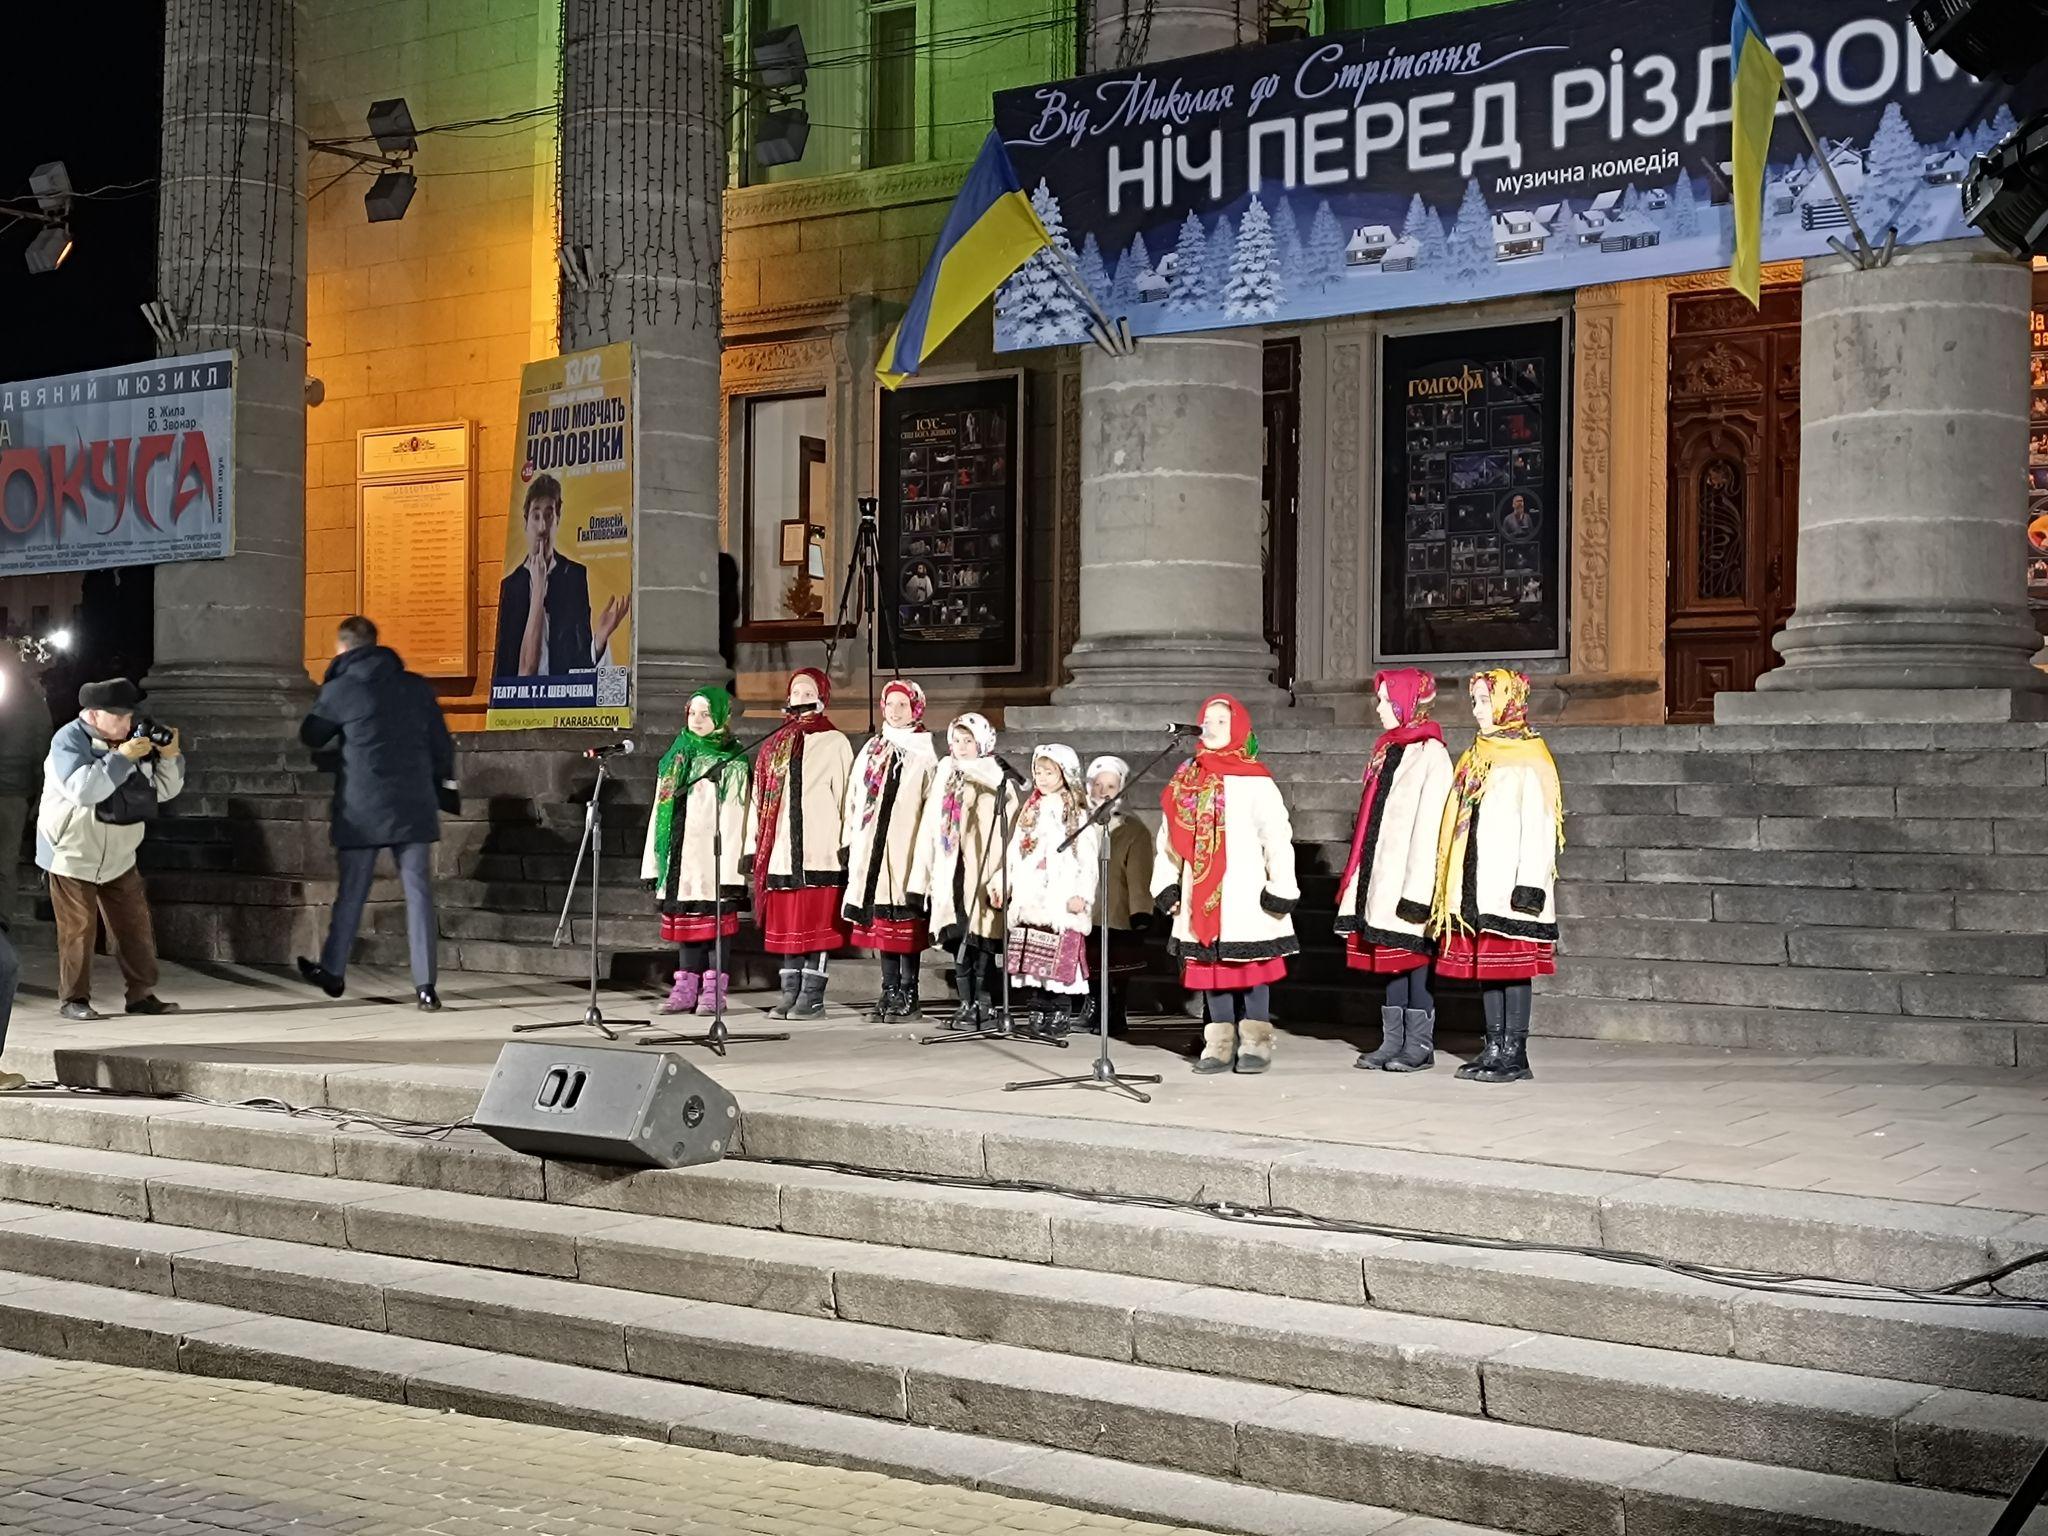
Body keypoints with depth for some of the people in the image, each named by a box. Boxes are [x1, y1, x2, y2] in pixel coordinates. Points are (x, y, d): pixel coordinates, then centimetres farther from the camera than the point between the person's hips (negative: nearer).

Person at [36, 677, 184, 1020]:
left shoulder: (131, 739, 4)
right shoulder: (69, 740, -15)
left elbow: (164, 790, 6)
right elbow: (82, 790, -31)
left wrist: (169, 756, -11)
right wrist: (122, 758, -32)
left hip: (119, 857, 6)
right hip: (73, 855, -6)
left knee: (136, 927, 4)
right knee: (78, 929, -4)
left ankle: (141, 994, 10)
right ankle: (73, 999, 5)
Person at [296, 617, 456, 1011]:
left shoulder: (340, 690, -4)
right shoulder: (417, 686, 5)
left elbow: (310, 738, 10)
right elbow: (442, 745, 8)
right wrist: (440, 790, 18)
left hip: (362, 810, -2)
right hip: (414, 806, 2)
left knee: (351, 893, 12)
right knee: (419, 893, 1)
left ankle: (333, 972, 27)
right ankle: (425, 986, -5)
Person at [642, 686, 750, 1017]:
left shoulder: (732, 762, 0)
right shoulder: (675, 758, 16)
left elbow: (734, 817, -7)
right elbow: (661, 812, 16)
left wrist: (730, 868, -15)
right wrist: (653, 862, 11)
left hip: (714, 854, -5)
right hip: (681, 854, 5)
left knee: (714, 919, -4)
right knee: (684, 918, 7)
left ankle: (714, 989, 0)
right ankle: (686, 988, 11)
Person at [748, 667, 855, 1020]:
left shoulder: (835, 742, 3)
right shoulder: (774, 746, 17)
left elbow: (845, 794, -3)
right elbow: (760, 799, 16)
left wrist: (848, 843, -9)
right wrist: (754, 846, 11)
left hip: (820, 852, -5)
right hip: (781, 852, 5)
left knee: (817, 925, -3)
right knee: (786, 927, 6)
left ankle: (812, 997, 0)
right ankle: (790, 994, 11)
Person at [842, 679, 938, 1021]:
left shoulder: (924, 755, 1)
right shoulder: (872, 751, 15)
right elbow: (854, 798, 15)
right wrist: (851, 842, 9)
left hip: (907, 849, -5)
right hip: (873, 848, 5)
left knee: (906, 921, -5)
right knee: (881, 922, 6)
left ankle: (908, 993, 0)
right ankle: (890, 990, 12)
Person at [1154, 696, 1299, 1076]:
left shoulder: (1255, 782, -4)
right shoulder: (1186, 782, 10)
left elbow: (1277, 838, -7)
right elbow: (1170, 837, 12)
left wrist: (1281, 888, -11)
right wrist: (1166, 885, 7)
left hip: (1247, 899, -4)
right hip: (1202, 899, 4)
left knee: (1252, 968, 0)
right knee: (1210, 969, 6)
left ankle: (1255, 1044, 7)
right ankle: (1219, 1045, 11)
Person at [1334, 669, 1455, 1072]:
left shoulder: (1431, 753, -10)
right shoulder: (1388, 749, 16)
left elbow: (1429, 824, -15)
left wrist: (1416, 890, -19)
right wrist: (1359, 878, 14)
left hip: (1408, 878, -8)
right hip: (1382, 877, 8)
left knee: (1412, 955, -2)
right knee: (1389, 956, 9)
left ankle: (1420, 1043, 4)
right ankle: (1393, 1040, 13)